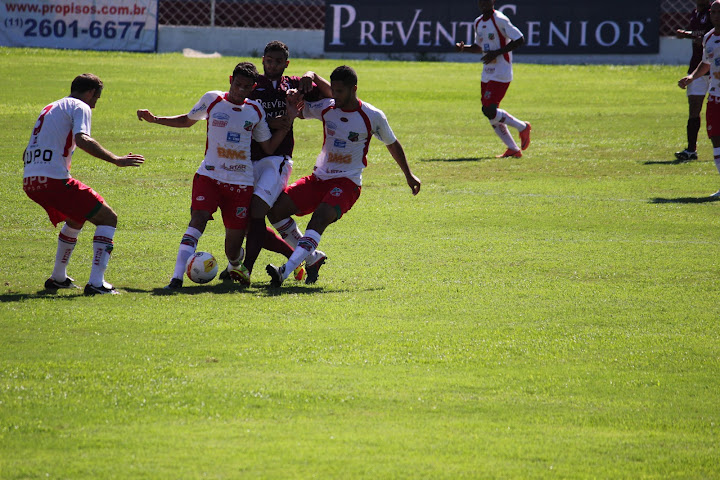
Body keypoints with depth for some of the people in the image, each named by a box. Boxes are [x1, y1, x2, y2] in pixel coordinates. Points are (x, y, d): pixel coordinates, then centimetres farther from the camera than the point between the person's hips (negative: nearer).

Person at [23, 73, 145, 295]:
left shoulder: (49, 109, 26)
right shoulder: (80, 107, 1)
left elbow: (26, 154, 29)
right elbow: (82, 140, -19)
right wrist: (116, 160, -19)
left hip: (29, 182, 9)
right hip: (55, 179, -9)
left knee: (75, 220, 32)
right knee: (108, 218, 0)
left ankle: (58, 278, 36)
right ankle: (96, 283, -13)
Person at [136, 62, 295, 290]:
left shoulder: (256, 111, 6)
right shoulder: (212, 100, 2)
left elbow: (269, 147, 11)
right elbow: (187, 120, 17)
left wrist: (287, 123, 0)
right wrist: (154, 119, 7)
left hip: (241, 183, 1)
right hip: (209, 175, -1)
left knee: (233, 249, 1)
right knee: (198, 218, -28)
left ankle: (235, 266, 40)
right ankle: (177, 277, -31)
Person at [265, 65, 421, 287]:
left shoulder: (373, 117, -6)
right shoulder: (325, 108, 2)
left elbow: (392, 144, 10)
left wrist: (409, 176, 17)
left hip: (347, 183, -5)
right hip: (319, 178, 5)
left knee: (321, 217, -32)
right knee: (275, 210, -10)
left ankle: (286, 271, -43)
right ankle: (313, 257, 7)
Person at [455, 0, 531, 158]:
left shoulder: (499, 20, -13)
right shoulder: (478, 22, 12)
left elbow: (520, 39, -16)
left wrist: (496, 53, -21)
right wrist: (463, 48, 6)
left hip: (501, 74, -8)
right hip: (487, 74, 8)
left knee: (489, 110, -17)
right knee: (491, 114, 6)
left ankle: (522, 127, 3)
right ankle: (513, 149, 14)